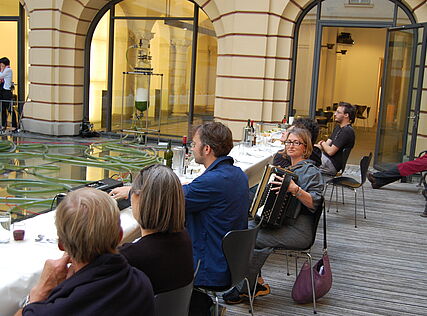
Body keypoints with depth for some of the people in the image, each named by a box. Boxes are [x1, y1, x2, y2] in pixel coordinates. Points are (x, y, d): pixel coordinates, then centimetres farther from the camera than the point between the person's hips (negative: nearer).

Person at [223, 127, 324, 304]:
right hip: (277, 221, 8)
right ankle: (254, 283, -7)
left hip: (299, 230, -8)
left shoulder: (311, 171, -6)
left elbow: (313, 203, -19)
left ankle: (245, 289, -9)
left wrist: (295, 190, -33)